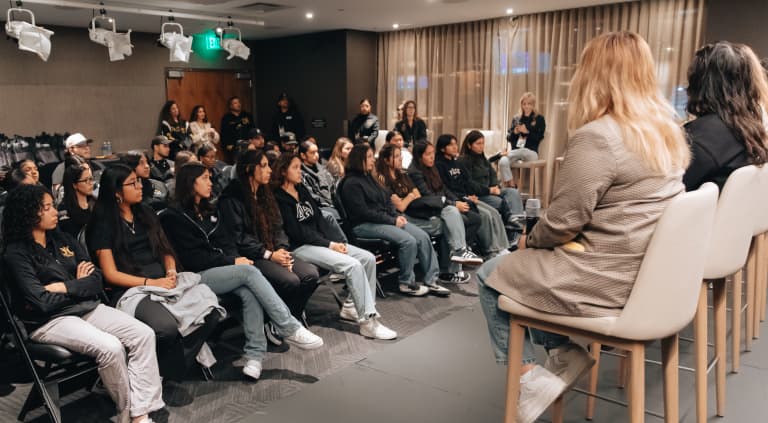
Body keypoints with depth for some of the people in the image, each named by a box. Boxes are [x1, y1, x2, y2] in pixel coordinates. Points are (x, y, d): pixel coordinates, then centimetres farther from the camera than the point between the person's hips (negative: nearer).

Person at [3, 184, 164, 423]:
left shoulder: (63, 240, 12)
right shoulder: (16, 254, -7)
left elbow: (96, 280, 6)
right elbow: (43, 303, -16)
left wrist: (64, 287, -11)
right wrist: (78, 286, -2)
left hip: (87, 308, 6)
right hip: (50, 322, -6)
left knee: (143, 334, -17)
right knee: (111, 347, -31)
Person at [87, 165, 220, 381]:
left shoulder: (146, 213, 19)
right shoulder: (104, 225, 2)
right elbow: (111, 274, -4)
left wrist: (171, 271, -2)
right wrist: (151, 282, -14)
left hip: (163, 281, 6)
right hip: (131, 289, -5)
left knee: (211, 312, -21)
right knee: (167, 328, -35)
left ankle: (171, 367, -6)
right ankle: (158, 371, -3)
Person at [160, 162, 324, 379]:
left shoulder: (208, 211, 19)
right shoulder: (174, 216, -5)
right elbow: (191, 258, -12)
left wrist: (234, 258, -3)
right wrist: (231, 261, -13)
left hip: (216, 269, 7)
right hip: (195, 277, -6)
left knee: (249, 292, -26)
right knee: (249, 271, -28)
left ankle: (254, 354, -30)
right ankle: (290, 329, -26)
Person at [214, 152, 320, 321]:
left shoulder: (265, 195, 18)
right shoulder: (232, 199, -5)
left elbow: (278, 227, 14)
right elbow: (237, 237, -12)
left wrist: (282, 249, -6)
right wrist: (269, 255, -15)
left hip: (274, 253, 7)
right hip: (249, 257, -7)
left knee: (311, 274, -17)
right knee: (291, 281, -28)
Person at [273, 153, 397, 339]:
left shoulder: (302, 191, 17)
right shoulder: (278, 198, -8)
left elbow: (318, 219, 13)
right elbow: (296, 231, -14)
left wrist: (335, 241, -2)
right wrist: (328, 245, -14)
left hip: (320, 240, 8)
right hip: (300, 247, -8)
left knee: (368, 258, -6)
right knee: (353, 265, -26)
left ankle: (352, 307, 2)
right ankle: (367, 321, -20)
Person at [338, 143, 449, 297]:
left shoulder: (369, 177, 16)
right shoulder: (351, 183, -11)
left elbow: (386, 200, 19)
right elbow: (363, 212, -17)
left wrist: (397, 215, -1)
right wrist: (392, 220, -16)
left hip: (385, 219, 9)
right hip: (364, 225, -9)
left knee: (422, 236, -9)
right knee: (408, 241, -26)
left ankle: (431, 281, -5)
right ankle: (406, 284, -10)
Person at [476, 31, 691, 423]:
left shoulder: (595, 136, -23)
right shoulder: (666, 130, 6)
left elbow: (563, 220, -20)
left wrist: (529, 240, 2)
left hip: (606, 281, -9)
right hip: (646, 272, 9)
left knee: (491, 275, 10)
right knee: (535, 261, 26)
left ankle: (530, 377, 11)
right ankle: (565, 351, 19)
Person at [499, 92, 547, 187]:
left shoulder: (539, 119, 9)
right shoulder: (516, 119, 19)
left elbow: (539, 138, -1)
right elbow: (509, 138, 16)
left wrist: (527, 132, -14)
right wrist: (514, 132, -5)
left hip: (531, 152, -2)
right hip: (515, 151, 2)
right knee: (503, 161, -31)